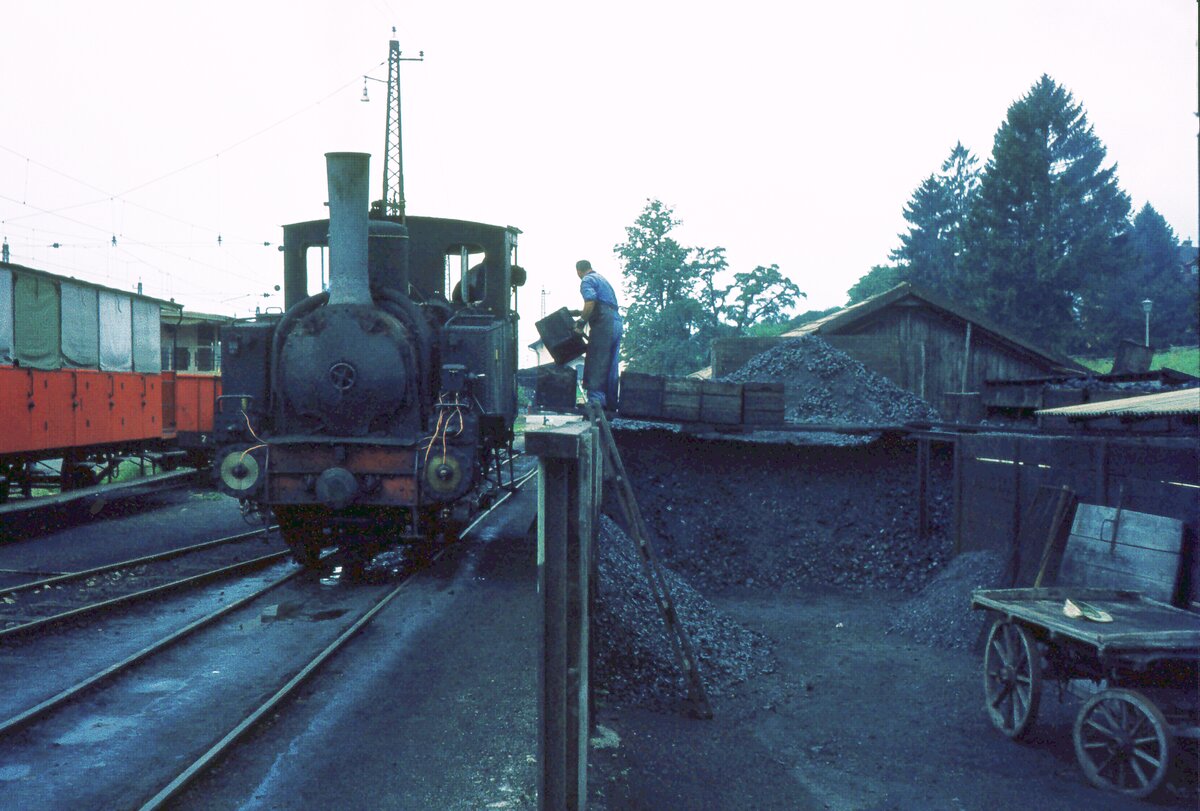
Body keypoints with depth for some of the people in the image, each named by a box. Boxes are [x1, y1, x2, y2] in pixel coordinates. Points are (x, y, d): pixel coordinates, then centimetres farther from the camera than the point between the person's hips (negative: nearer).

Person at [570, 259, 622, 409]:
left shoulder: (587, 280, -1)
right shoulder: (602, 279, 26)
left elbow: (590, 302, -18)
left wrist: (581, 321, -10)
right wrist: (580, 313, 36)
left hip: (603, 325, -9)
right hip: (616, 322, 9)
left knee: (595, 365, -8)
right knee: (611, 367, 10)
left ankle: (595, 401, -13)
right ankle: (611, 405, 12)